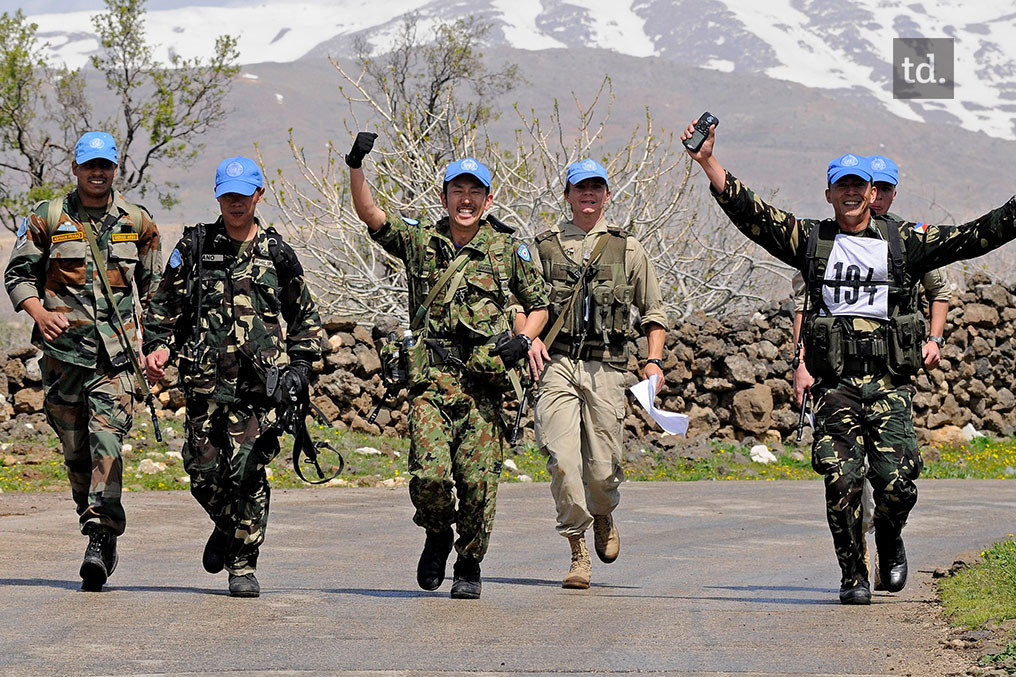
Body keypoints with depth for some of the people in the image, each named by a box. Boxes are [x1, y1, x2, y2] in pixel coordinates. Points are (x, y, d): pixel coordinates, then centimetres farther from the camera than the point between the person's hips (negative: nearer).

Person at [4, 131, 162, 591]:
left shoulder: (138, 223, 10)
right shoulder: (48, 219, 6)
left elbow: (153, 286, 17)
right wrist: (40, 313, -10)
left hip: (117, 351, -1)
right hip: (63, 347, 1)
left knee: (107, 440, -16)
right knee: (75, 449, 6)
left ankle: (101, 537, -22)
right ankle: (99, 528, 20)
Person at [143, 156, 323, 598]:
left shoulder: (277, 254, 9)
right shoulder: (194, 247, 8)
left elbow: (305, 316, 18)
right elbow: (165, 305, 11)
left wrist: (301, 366, 9)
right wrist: (158, 346, -5)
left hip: (260, 384, -1)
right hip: (205, 382, 1)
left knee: (248, 472, -8)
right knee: (204, 470, 1)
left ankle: (244, 564, 1)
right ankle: (226, 526, 32)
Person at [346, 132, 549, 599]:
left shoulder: (507, 249, 8)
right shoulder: (419, 242, 9)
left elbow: (539, 303, 17)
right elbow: (368, 214, -2)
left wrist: (523, 340, -2)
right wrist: (356, 166, -16)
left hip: (484, 384, 0)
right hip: (431, 381, 0)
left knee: (477, 481, -3)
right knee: (430, 474, -14)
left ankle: (469, 567, 17)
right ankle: (437, 536, 17)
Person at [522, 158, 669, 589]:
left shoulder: (627, 249, 13)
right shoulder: (545, 247, 11)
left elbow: (654, 311, 19)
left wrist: (654, 360, 6)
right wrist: (530, 338, -9)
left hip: (605, 367, 0)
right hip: (556, 363, 0)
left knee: (602, 467, -3)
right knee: (563, 460, -15)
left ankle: (604, 516, 32)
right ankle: (578, 551, -6)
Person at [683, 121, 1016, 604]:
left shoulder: (904, 243, 10)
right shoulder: (810, 240, 10)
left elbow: (975, 237, 7)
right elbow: (747, 212, 4)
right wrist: (707, 161, -4)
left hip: (889, 383, 0)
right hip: (834, 384, 0)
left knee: (896, 481, -11)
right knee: (841, 479, -11)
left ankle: (890, 540, 22)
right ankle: (853, 575, 4)